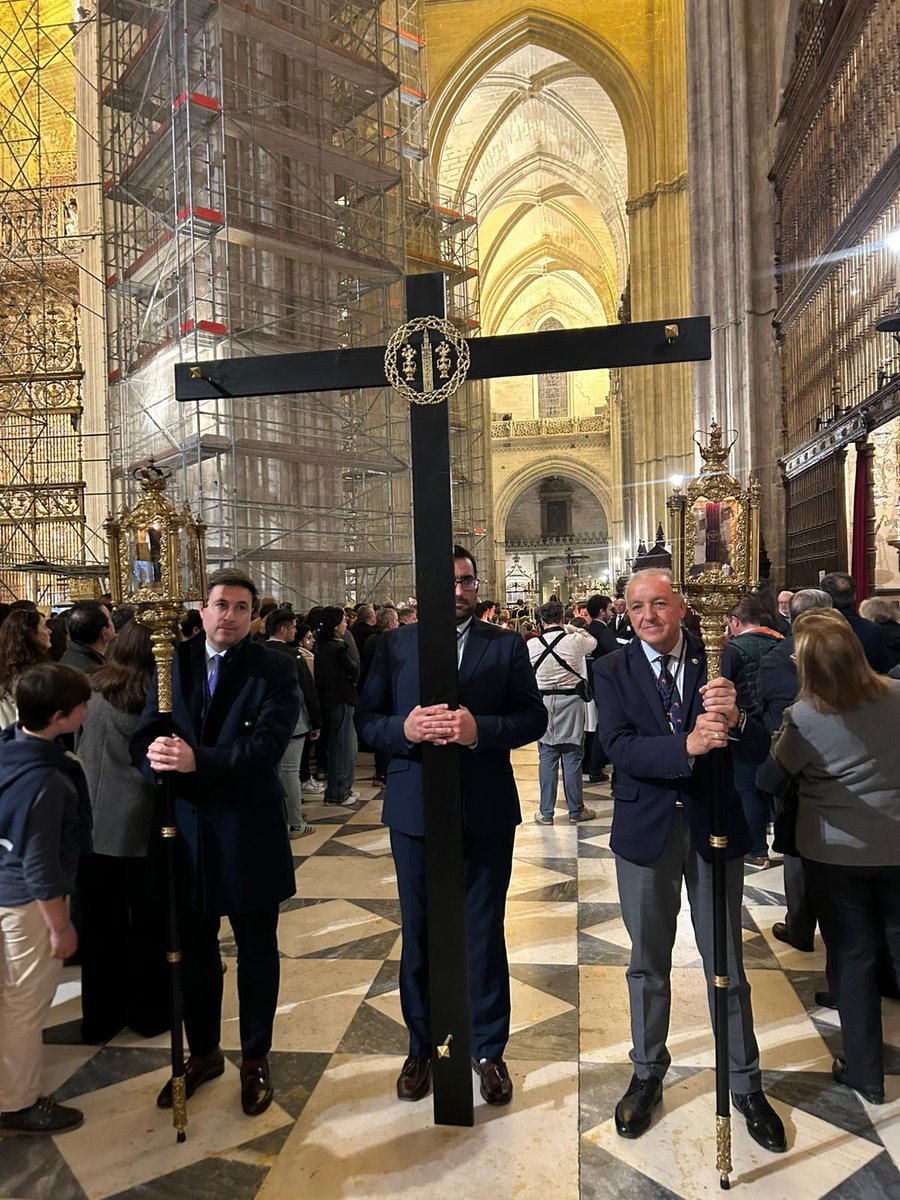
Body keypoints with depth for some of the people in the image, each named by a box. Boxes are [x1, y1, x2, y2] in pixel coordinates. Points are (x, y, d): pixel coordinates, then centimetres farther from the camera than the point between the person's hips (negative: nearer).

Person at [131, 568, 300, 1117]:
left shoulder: (274, 670, -9)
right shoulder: (173, 663, 2)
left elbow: (268, 743, -20)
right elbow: (145, 737, -3)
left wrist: (198, 760, -30)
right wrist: (157, 757, -26)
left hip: (250, 830, -3)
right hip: (187, 828, 3)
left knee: (257, 950, 13)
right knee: (193, 948, 18)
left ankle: (257, 1059, 34)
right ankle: (203, 1052, 41)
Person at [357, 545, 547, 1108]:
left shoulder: (506, 645, 1)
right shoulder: (395, 645, 3)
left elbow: (534, 717, -6)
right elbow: (367, 718, -1)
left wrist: (478, 728, -22)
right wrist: (404, 728, -21)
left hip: (485, 811, -1)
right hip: (415, 810, 1)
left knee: (484, 933, 12)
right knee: (418, 934, 16)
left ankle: (489, 1050, 33)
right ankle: (421, 1046, 37)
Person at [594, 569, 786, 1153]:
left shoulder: (723, 661, -7)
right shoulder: (615, 669, -7)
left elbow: (759, 749, -13)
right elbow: (620, 747, -19)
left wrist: (735, 719, -35)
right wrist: (686, 745, -35)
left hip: (715, 826, 0)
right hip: (646, 827, 0)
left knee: (728, 965, 15)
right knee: (648, 964, 18)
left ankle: (746, 1083, 37)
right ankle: (648, 1074, 40)